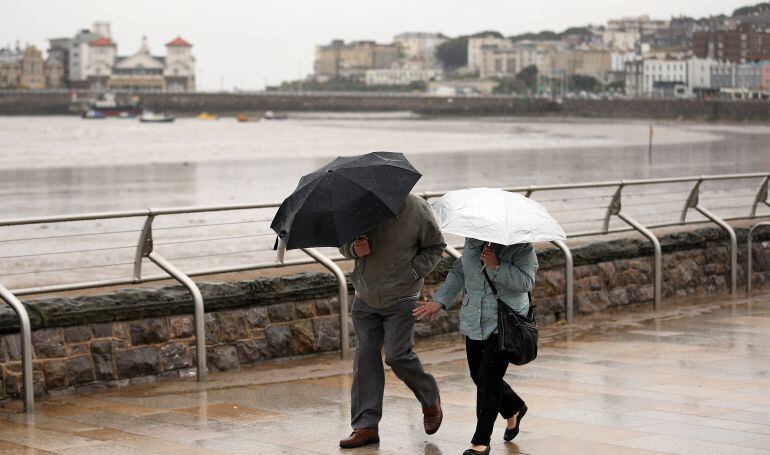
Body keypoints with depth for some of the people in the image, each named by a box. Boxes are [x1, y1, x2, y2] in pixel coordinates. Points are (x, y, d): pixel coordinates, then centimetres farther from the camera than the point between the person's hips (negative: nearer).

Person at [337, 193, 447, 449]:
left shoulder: (417, 210, -11)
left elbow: (436, 247, 1)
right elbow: (343, 243, 11)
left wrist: (412, 272, -12)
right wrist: (354, 249, -13)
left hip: (401, 299, -4)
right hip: (365, 299, 4)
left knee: (397, 355, -11)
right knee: (365, 357, 2)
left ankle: (431, 401, 18)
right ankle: (366, 426, 8)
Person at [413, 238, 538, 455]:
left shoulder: (521, 246, -10)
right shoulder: (472, 240, 8)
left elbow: (526, 281, -19)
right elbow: (459, 272, 20)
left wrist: (497, 266, -26)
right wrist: (439, 301, 15)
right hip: (474, 322, 7)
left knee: (488, 379, -10)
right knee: (478, 375, 14)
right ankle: (514, 408, 43)